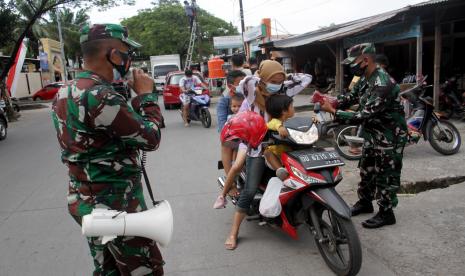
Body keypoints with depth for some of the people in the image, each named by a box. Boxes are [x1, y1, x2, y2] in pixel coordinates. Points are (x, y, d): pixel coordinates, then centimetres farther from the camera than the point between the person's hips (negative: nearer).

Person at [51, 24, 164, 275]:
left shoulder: (64, 93, 5)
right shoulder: (100, 96, -25)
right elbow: (150, 138, -17)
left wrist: (135, 99, 5)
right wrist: (146, 95, -7)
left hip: (85, 200, 9)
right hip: (115, 205, -9)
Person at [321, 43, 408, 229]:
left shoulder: (383, 84, -29)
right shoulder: (365, 79, 2)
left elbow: (364, 115, -33)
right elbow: (351, 97, 9)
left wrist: (333, 112, -31)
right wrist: (331, 102, -8)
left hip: (390, 136, -9)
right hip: (372, 134, 9)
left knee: (386, 175, 3)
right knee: (366, 170, 18)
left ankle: (386, 213, 18)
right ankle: (365, 202, 35)